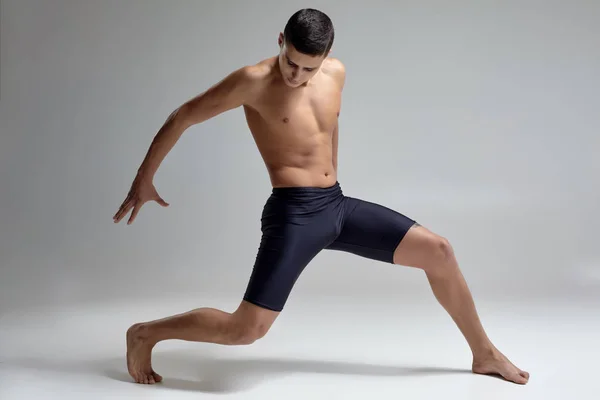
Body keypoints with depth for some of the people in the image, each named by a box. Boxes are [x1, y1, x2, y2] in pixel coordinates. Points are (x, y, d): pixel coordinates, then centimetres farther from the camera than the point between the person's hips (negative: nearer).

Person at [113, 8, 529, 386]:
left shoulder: (336, 73, 6)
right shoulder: (254, 81, -12)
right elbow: (182, 117, -5)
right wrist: (144, 179, 0)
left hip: (338, 205, 6)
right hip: (293, 213, -6)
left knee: (438, 250, 1)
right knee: (246, 330, -16)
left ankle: (484, 354, 19)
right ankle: (145, 334, 7)